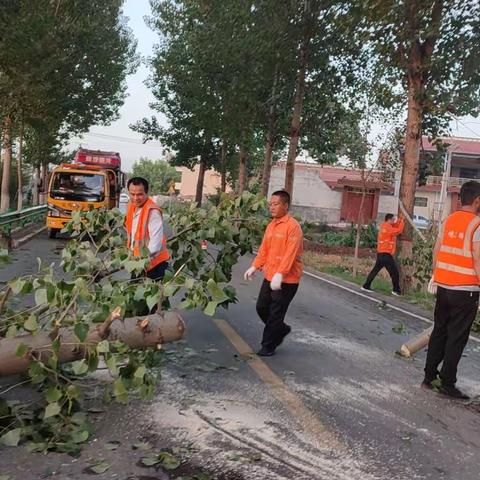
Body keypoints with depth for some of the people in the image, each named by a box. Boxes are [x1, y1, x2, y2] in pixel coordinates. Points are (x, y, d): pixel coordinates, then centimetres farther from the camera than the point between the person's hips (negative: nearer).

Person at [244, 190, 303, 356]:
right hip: (269, 276, 8)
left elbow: (291, 253, -23)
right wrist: (255, 266, 5)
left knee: (276, 314, 1)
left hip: (286, 280, -8)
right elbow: (264, 249, 15)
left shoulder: (293, 226, -15)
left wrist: (280, 274, -30)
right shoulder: (271, 225, 10)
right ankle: (281, 329, 36)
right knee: (261, 307, 14)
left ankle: (268, 346, 17)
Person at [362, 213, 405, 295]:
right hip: (386, 254, -9)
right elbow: (398, 230, -16)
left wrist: (400, 219, 6)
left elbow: (395, 226, 16)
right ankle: (396, 290, 1)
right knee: (394, 272, -2)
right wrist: (402, 221, -5)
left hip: (380, 253, 9)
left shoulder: (384, 226, 13)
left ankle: (366, 286, 15)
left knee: (376, 269, 14)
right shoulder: (387, 227, -14)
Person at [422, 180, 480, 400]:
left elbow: (436, 251, 10)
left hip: (443, 286, 6)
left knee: (439, 332, 15)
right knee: (457, 338, 2)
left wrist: (435, 275, 20)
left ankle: (429, 376, 21)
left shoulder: (448, 220, 6)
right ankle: (447, 383, 9)